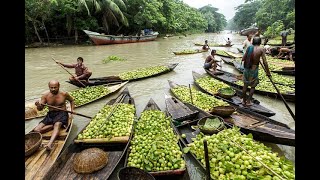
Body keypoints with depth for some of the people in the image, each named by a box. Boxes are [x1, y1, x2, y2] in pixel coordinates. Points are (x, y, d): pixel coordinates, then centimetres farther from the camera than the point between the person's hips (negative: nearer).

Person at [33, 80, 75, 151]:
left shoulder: (64, 94, -3)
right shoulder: (45, 96, -1)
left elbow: (72, 100, 16)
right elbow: (40, 109, -1)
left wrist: (72, 110, 5)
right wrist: (38, 105, -25)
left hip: (62, 113, -3)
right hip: (50, 114, 4)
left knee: (57, 125, -37)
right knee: (36, 130, -16)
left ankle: (50, 144, -53)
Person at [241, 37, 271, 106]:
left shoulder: (249, 48, -2)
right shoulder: (261, 49, -11)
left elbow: (243, 59, 0)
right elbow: (265, 62, -12)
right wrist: (268, 72, -3)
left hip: (246, 69, 3)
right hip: (254, 70, -3)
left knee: (245, 85, 16)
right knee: (253, 86, 14)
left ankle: (244, 101, 26)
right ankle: (248, 101, 17)